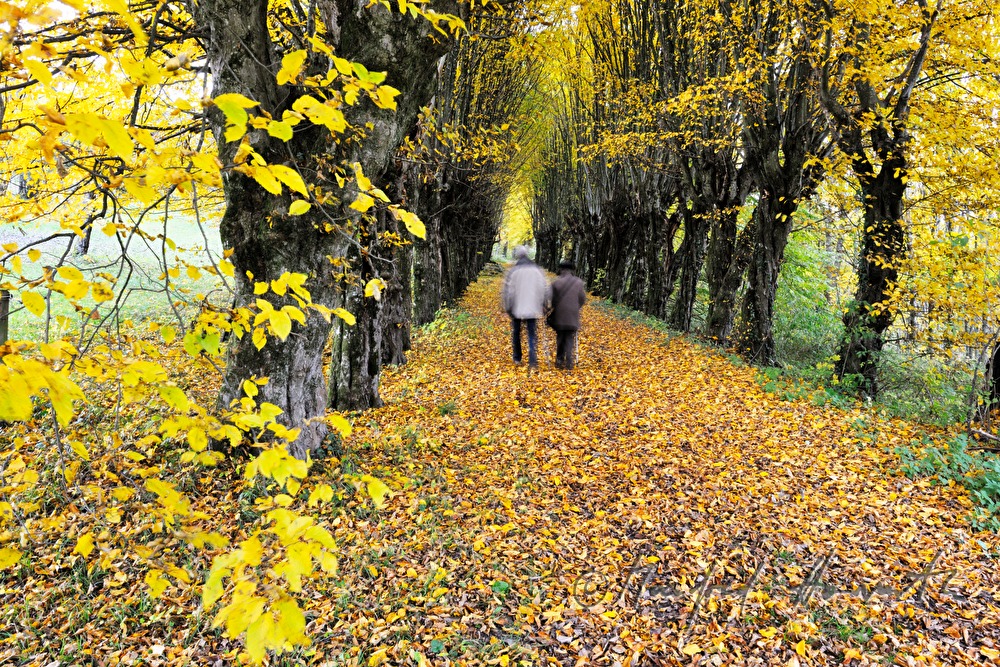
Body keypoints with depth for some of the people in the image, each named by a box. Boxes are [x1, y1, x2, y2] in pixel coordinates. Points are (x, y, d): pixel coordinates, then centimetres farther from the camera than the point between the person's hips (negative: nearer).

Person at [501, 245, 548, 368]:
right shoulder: (537, 270, 1)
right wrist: (543, 307, 12)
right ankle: (533, 360, -9)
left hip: (517, 309, -1)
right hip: (533, 309, 1)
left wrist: (507, 307, 3)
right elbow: (544, 290, 3)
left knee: (516, 333, 16)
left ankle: (517, 358, 23)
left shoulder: (513, 271, -8)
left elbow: (508, 291, -7)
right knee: (532, 335, 3)